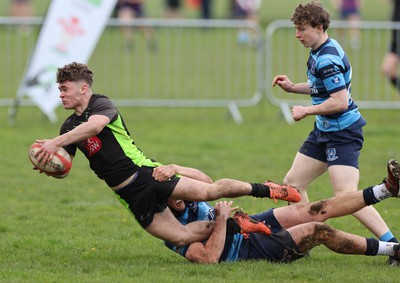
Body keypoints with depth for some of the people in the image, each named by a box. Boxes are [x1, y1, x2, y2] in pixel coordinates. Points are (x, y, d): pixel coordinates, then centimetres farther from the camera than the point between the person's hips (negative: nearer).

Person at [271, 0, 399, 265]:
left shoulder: (327, 59, -22)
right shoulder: (321, 52, 10)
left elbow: (340, 101, -26)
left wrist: (306, 111, -16)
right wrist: (293, 87, 15)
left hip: (343, 132, -11)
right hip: (325, 131, 11)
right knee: (293, 182, 13)